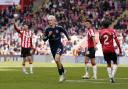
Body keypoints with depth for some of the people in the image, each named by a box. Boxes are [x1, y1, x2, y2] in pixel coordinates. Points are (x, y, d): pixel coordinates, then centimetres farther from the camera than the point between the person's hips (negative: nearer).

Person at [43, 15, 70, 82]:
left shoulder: (59, 28, -10)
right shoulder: (47, 29, -6)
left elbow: (64, 31, 12)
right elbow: (44, 39, -4)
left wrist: (68, 37, 27)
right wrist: (48, 35, -22)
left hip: (59, 46, -4)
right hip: (52, 48, 4)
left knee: (57, 59, -24)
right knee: (58, 61, 13)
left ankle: (61, 75, -10)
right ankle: (63, 74, 34)